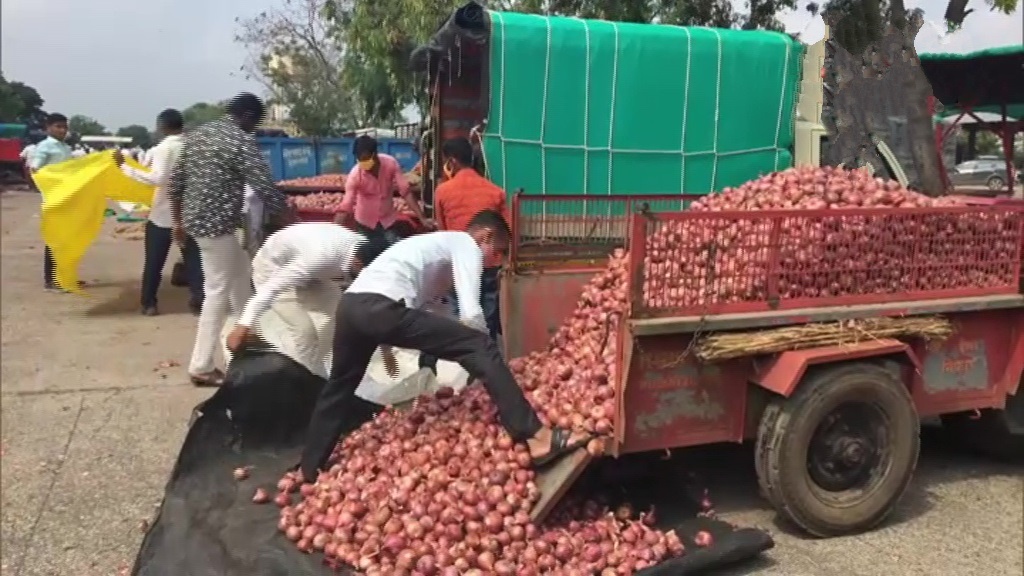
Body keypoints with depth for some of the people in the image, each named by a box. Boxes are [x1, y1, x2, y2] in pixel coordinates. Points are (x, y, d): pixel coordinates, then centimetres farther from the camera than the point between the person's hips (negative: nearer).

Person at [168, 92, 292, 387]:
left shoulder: (197, 133, 12)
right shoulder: (241, 140, -13)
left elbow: (175, 181, 15)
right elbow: (265, 188, -17)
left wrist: (178, 222, 22)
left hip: (194, 219, 9)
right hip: (217, 224, -9)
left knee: (240, 275, 23)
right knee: (217, 292, -1)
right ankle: (201, 367, 4)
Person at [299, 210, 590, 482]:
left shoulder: (437, 242, 36)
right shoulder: (467, 245, 11)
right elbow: (471, 314, -4)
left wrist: (385, 343, 52)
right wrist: (484, 352, 13)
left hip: (350, 303, 9)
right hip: (381, 308, -9)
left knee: (339, 388, 30)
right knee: (481, 349, -8)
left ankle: (309, 471, 42)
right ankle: (537, 437, -14)